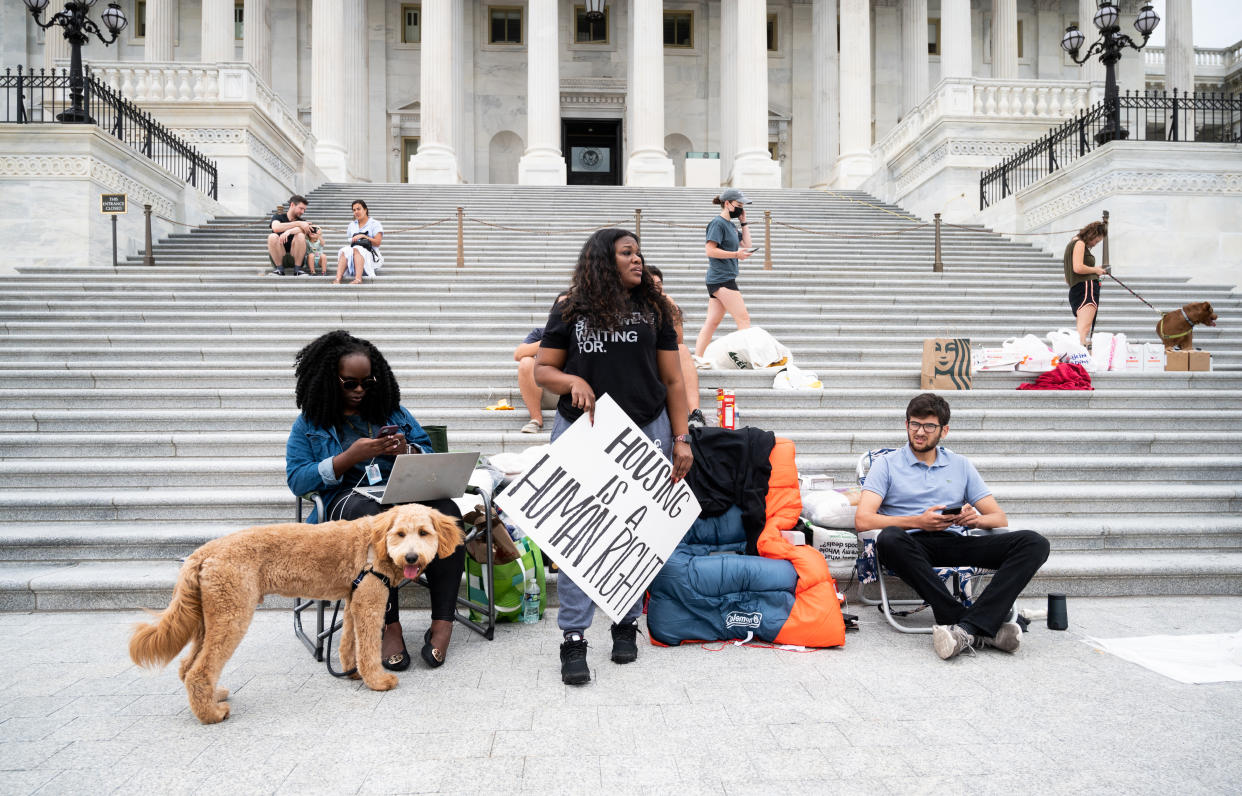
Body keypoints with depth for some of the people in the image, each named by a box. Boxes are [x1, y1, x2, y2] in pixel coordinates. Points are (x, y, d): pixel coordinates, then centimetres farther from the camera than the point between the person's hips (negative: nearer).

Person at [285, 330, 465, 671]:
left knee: (447, 512, -33)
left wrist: (406, 451, -4)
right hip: (346, 499, -3)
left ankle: (443, 622, -32)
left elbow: (429, 453, 21)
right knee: (378, 518, -41)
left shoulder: (392, 410, 21)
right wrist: (350, 457, -11)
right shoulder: (310, 423, 13)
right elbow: (296, 480, 1)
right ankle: (390, 626, -36)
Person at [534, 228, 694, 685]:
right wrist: (572, 381, -14)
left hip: (645, 433, 2)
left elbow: (673, 380, 10)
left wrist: (681, 439, 3)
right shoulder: (570, 309, 7)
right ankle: (573, 641, 4)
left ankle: (627, 627, 23)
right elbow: (541, 370, 7)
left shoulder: (654, 310, 11)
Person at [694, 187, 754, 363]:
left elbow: (746, 245, 20)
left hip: (724, 279, 10)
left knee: (712, 321, 7)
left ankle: (697, 357, 7)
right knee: (743, 319, -11)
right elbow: (710, 250, -16)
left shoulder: (730, 225, 20)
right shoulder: (718, 223, -8)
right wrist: (735, 254, -21)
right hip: (721, 279, -10)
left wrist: (744, 222, 16)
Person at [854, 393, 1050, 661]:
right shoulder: (888, 464, 10)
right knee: (889, 538, -39)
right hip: (913, 545, -3)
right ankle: (985, 628, -39)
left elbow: (1000, 518, 16)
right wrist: (918, 522, -14)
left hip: (956, 543, 3)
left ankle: (967, 628, -37)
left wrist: (976, 519, -8)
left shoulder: (961, 465, 21)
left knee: (1034, 543, -19)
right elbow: (863, 520, -4)